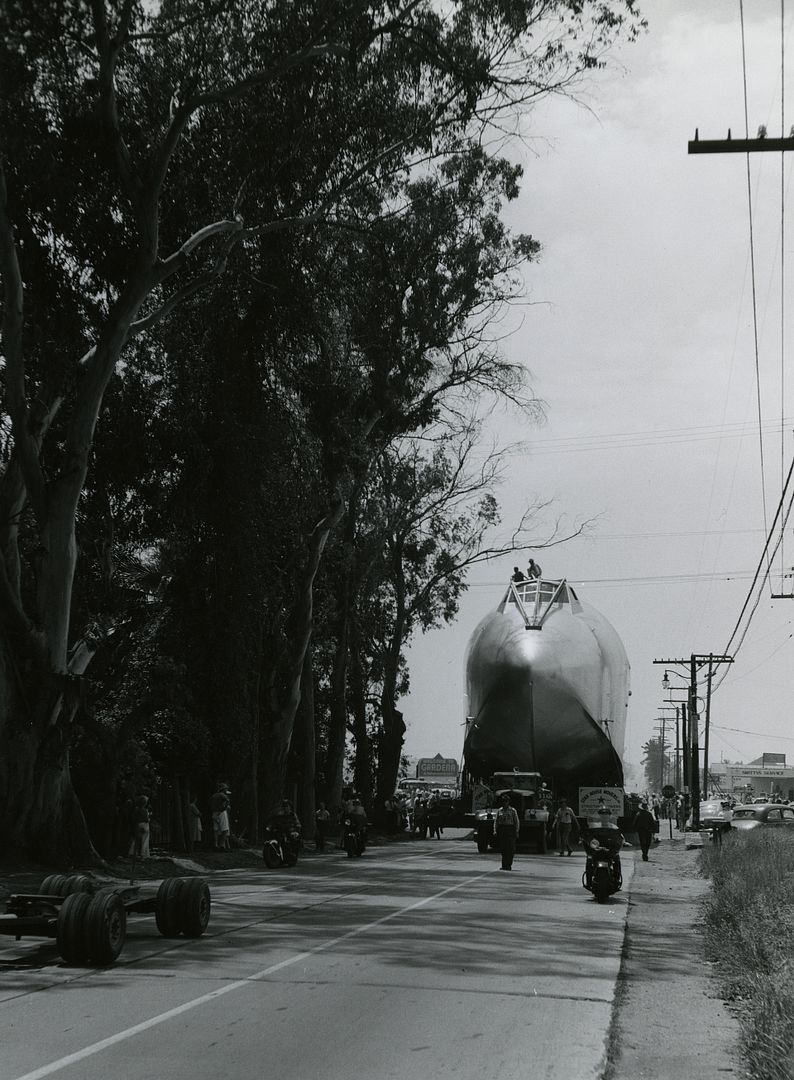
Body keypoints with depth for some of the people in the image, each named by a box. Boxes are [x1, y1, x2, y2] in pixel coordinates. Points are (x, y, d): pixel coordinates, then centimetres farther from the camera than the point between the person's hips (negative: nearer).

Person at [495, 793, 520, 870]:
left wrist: (516, 832, -2)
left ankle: (508, 865, -8)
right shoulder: (499, 811, 13)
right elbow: (496, 821, 13)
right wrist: (495, 831, 1)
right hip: (501, 830, 3)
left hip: (510, 830, -3)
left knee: (510, 849, -11)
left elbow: (517, 822, 5)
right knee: (503, 849, 3)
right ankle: (504, 865, 11)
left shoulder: (512, 810, 5)